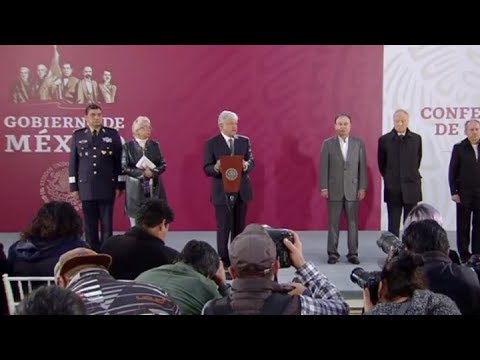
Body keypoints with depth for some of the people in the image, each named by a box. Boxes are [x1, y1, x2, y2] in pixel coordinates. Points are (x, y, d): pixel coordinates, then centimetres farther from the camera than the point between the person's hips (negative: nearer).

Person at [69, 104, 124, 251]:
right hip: (86, 187, 1)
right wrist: (74, 186, 2)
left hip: (107, 187, -1)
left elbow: (119, 161, 2)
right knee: (90, 225, 6)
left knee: (107, 224, 2)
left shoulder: (112, 134, 3)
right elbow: (73, 162, 6)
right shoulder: (78, 135, 6)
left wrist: (119, 185, -2)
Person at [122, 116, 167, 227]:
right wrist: (142, 173, -16)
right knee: (136, 225, 1)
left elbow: (163, 165, 6)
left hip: (154, 188, 2)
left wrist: (152, 172, -14)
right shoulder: (128, 146, -1)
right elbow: (124, 167, -5)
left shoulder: (155, 145, 7)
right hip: (135, 189, -2)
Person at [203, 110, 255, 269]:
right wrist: (216, 168, -30)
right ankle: (224, 261, 11)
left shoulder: (244, 141, 7)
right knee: (223, 228, 2)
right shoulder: (211, 143, -4)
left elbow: (252, 161, 3)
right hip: (222, 192, -4)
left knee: (239, 228, 11)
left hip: (242, 190, 4)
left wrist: (246, 165, -21)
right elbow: (207, 168, -7)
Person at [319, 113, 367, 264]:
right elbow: (324, 167, 1)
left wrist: (362, 187, -1)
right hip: (334, 190, -1)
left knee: (353, 222, 3)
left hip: (352, 190, 1)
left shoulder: (359, 144, 5)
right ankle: (332, 253, 10)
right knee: (333, 223, 3)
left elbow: (362, 167, 4)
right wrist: (323, 187, -5)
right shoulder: (328, 144, 2)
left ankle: (353, 253, 11)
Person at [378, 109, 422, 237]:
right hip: (393, 189, -1)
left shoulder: (416, 139, 3)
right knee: (393, 226, 3)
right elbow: (381, 163, 10)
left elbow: (418, 160, 15)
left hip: (411, 188, 1)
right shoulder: (384, 139, 0)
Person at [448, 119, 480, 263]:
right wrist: (454, 192, -6)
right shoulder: (459, 148, 0)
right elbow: (452, 171, 0)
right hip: (464, 194, -2)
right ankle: (464, 255, 14)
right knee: (463, 227, 5)